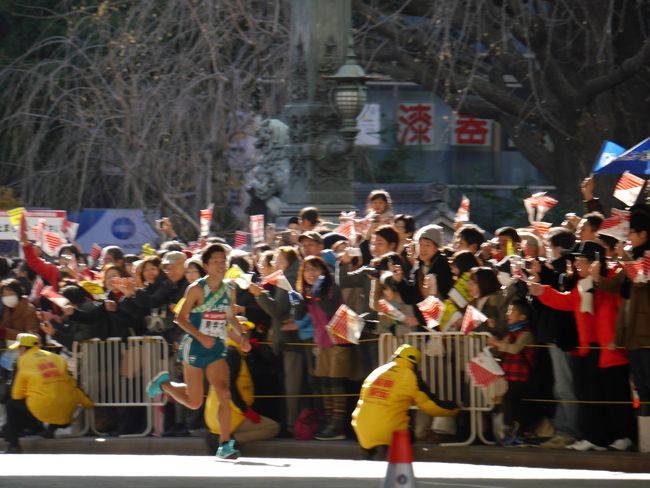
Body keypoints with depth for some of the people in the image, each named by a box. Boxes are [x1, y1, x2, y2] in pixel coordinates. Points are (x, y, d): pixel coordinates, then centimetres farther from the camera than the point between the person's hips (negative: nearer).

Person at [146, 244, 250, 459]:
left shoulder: (229, 292, 6)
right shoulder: (196, 289, -10)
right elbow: (181, 318, -10)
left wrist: (240, 337, 3)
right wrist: (201, 336, -23)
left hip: (217, 349, 4)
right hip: (194, 347, -4)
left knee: (224, 394, -16)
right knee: (194, 402, 3)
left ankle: (225, 445, -14)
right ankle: (163, 383, 33)